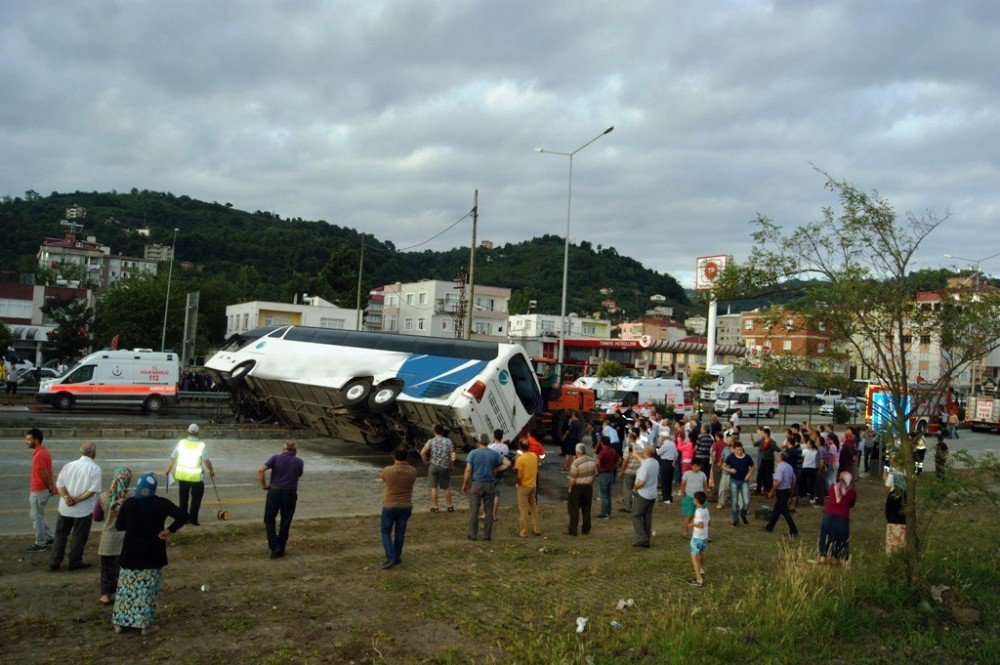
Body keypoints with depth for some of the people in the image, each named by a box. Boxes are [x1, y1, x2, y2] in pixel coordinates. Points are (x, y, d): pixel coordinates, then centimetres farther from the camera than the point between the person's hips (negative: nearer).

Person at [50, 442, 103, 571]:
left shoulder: (68, 465, 2)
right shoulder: (95, 469, -10)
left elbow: (59, 484, -3)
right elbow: (93, 490, -17)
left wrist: (66, 497, -13)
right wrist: (77, 499, -14)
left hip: (65, 508, 4)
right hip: (84, 510, -4)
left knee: (60, 535, 17)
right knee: (79, 537, 10)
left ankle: (54, 562, 21)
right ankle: (75, 562, 18)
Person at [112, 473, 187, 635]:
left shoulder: (128, 503, -6)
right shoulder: (161, 503, -13)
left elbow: (118, 526, 4)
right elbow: (183, 516, -22)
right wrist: (169, 530, -13)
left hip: (131, 554, 2)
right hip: (152, 555, -2)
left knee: (126, 588, 15)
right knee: (148, 590, 8)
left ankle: (120, 622, 23)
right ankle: (146, 624, 13)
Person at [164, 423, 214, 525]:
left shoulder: (181, 443, -2)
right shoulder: (201, 445, -11)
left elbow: (173, 458, 2)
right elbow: (206, 461, -14)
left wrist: (168, 470, 15)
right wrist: (211, 471, 1)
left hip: (182, 475, 3)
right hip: (195, 476, -3)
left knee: (183, 498, 17)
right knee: (196, 498, 10)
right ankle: (192, 519, 6)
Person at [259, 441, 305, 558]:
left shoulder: (275, 458, 1)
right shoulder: (299, 462, 5)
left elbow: (261, 470, -11)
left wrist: (263, 485, -2)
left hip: (274, 492, -1)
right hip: (290, 494, 1)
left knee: (269, 520, 14)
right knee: (285, 523, 13)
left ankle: (274, 547, 3)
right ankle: (280, 550, 17)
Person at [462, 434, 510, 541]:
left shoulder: (473, 453, -7)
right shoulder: (494, 453, 2)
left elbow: (468, 470, -11)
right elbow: (507, 463, -4)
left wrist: (464, 484, -3)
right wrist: (496, 470, 3)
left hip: (476, 484, -2)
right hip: (490, 484, 2)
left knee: (474, 510, 6)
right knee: (488, 510, 9)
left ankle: (473, 534, 10)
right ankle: (487, 535, 12)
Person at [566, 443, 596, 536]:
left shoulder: (575, 463, -20)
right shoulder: (592, 461, -2)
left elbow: (572, 479, -18)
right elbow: (594, 475, 7)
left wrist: (570, 488, -3)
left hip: (577, 487, -5)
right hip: (588, 487, 5)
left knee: (574, 509, 5)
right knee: (586, 509, 14)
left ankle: (572, 530, 9)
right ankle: (586, 529, 20)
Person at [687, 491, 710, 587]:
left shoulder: (698, 511, -21)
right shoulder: (706, 510, 3)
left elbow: (700, 525, -27)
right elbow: (709, 520, 14)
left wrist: (693, 524, -12)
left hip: (697, 537, -9)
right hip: (705, 537, 9)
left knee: (694, 557, -6)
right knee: (700, 552, 32)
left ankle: (699, 580, -13)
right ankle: (701, 569, 54)